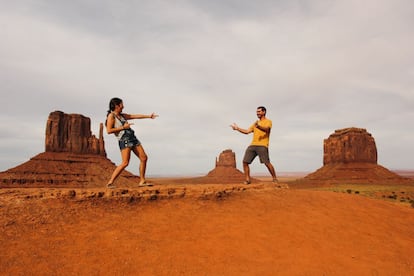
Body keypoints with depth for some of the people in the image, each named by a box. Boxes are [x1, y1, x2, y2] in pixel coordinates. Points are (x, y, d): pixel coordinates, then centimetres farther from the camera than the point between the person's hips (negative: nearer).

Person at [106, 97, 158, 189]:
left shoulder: (122, 115, 19)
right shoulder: (111, 116, -3)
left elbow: (135, 116, 22)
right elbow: (109, 130, -13)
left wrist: (149, 116, 20)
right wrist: (123, 127, -12)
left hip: (132, 138, 8)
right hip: (124, 140, -8)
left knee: (144, 158, 4)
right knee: (125, 163, -17)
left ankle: (142, 181, 11)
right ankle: (110, 182, -7)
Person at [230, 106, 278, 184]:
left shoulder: (268, 121, 5)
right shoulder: (256, 123, 27)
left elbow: (266, 129, -17)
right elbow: (247, 131, 24)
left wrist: (258, 126, -36)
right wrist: (237, 128, 15)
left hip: (262, 145, -7)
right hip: (252, 145, 7)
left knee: (267, 163, -15)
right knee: (245, 162, -2)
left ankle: (275, 179, 0)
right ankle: (247, 180, 7)